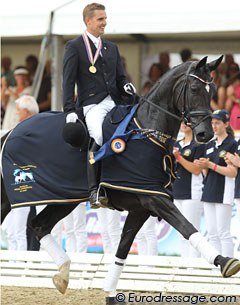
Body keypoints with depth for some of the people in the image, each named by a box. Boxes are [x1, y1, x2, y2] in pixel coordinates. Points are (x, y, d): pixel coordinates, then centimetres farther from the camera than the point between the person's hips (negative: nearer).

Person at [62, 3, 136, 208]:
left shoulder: (112, 48, 23)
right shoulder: (74, 47, 5)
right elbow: (68, 81, -2)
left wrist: (126, 86, -2)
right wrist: (70, 111, -13)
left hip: (114, 102, 6)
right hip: (92, 104, -6)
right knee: (99, 136, -31)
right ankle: (94, 190, -25)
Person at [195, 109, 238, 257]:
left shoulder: (232, 144, -5)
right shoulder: (210, 145, 16)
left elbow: (233, 172, -13)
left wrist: (211, 165, -16)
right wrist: (203, 166, -3)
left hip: (224, 193, -7)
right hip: (209, 192, 7)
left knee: (223, 233, -10)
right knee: (212, 234, 6)